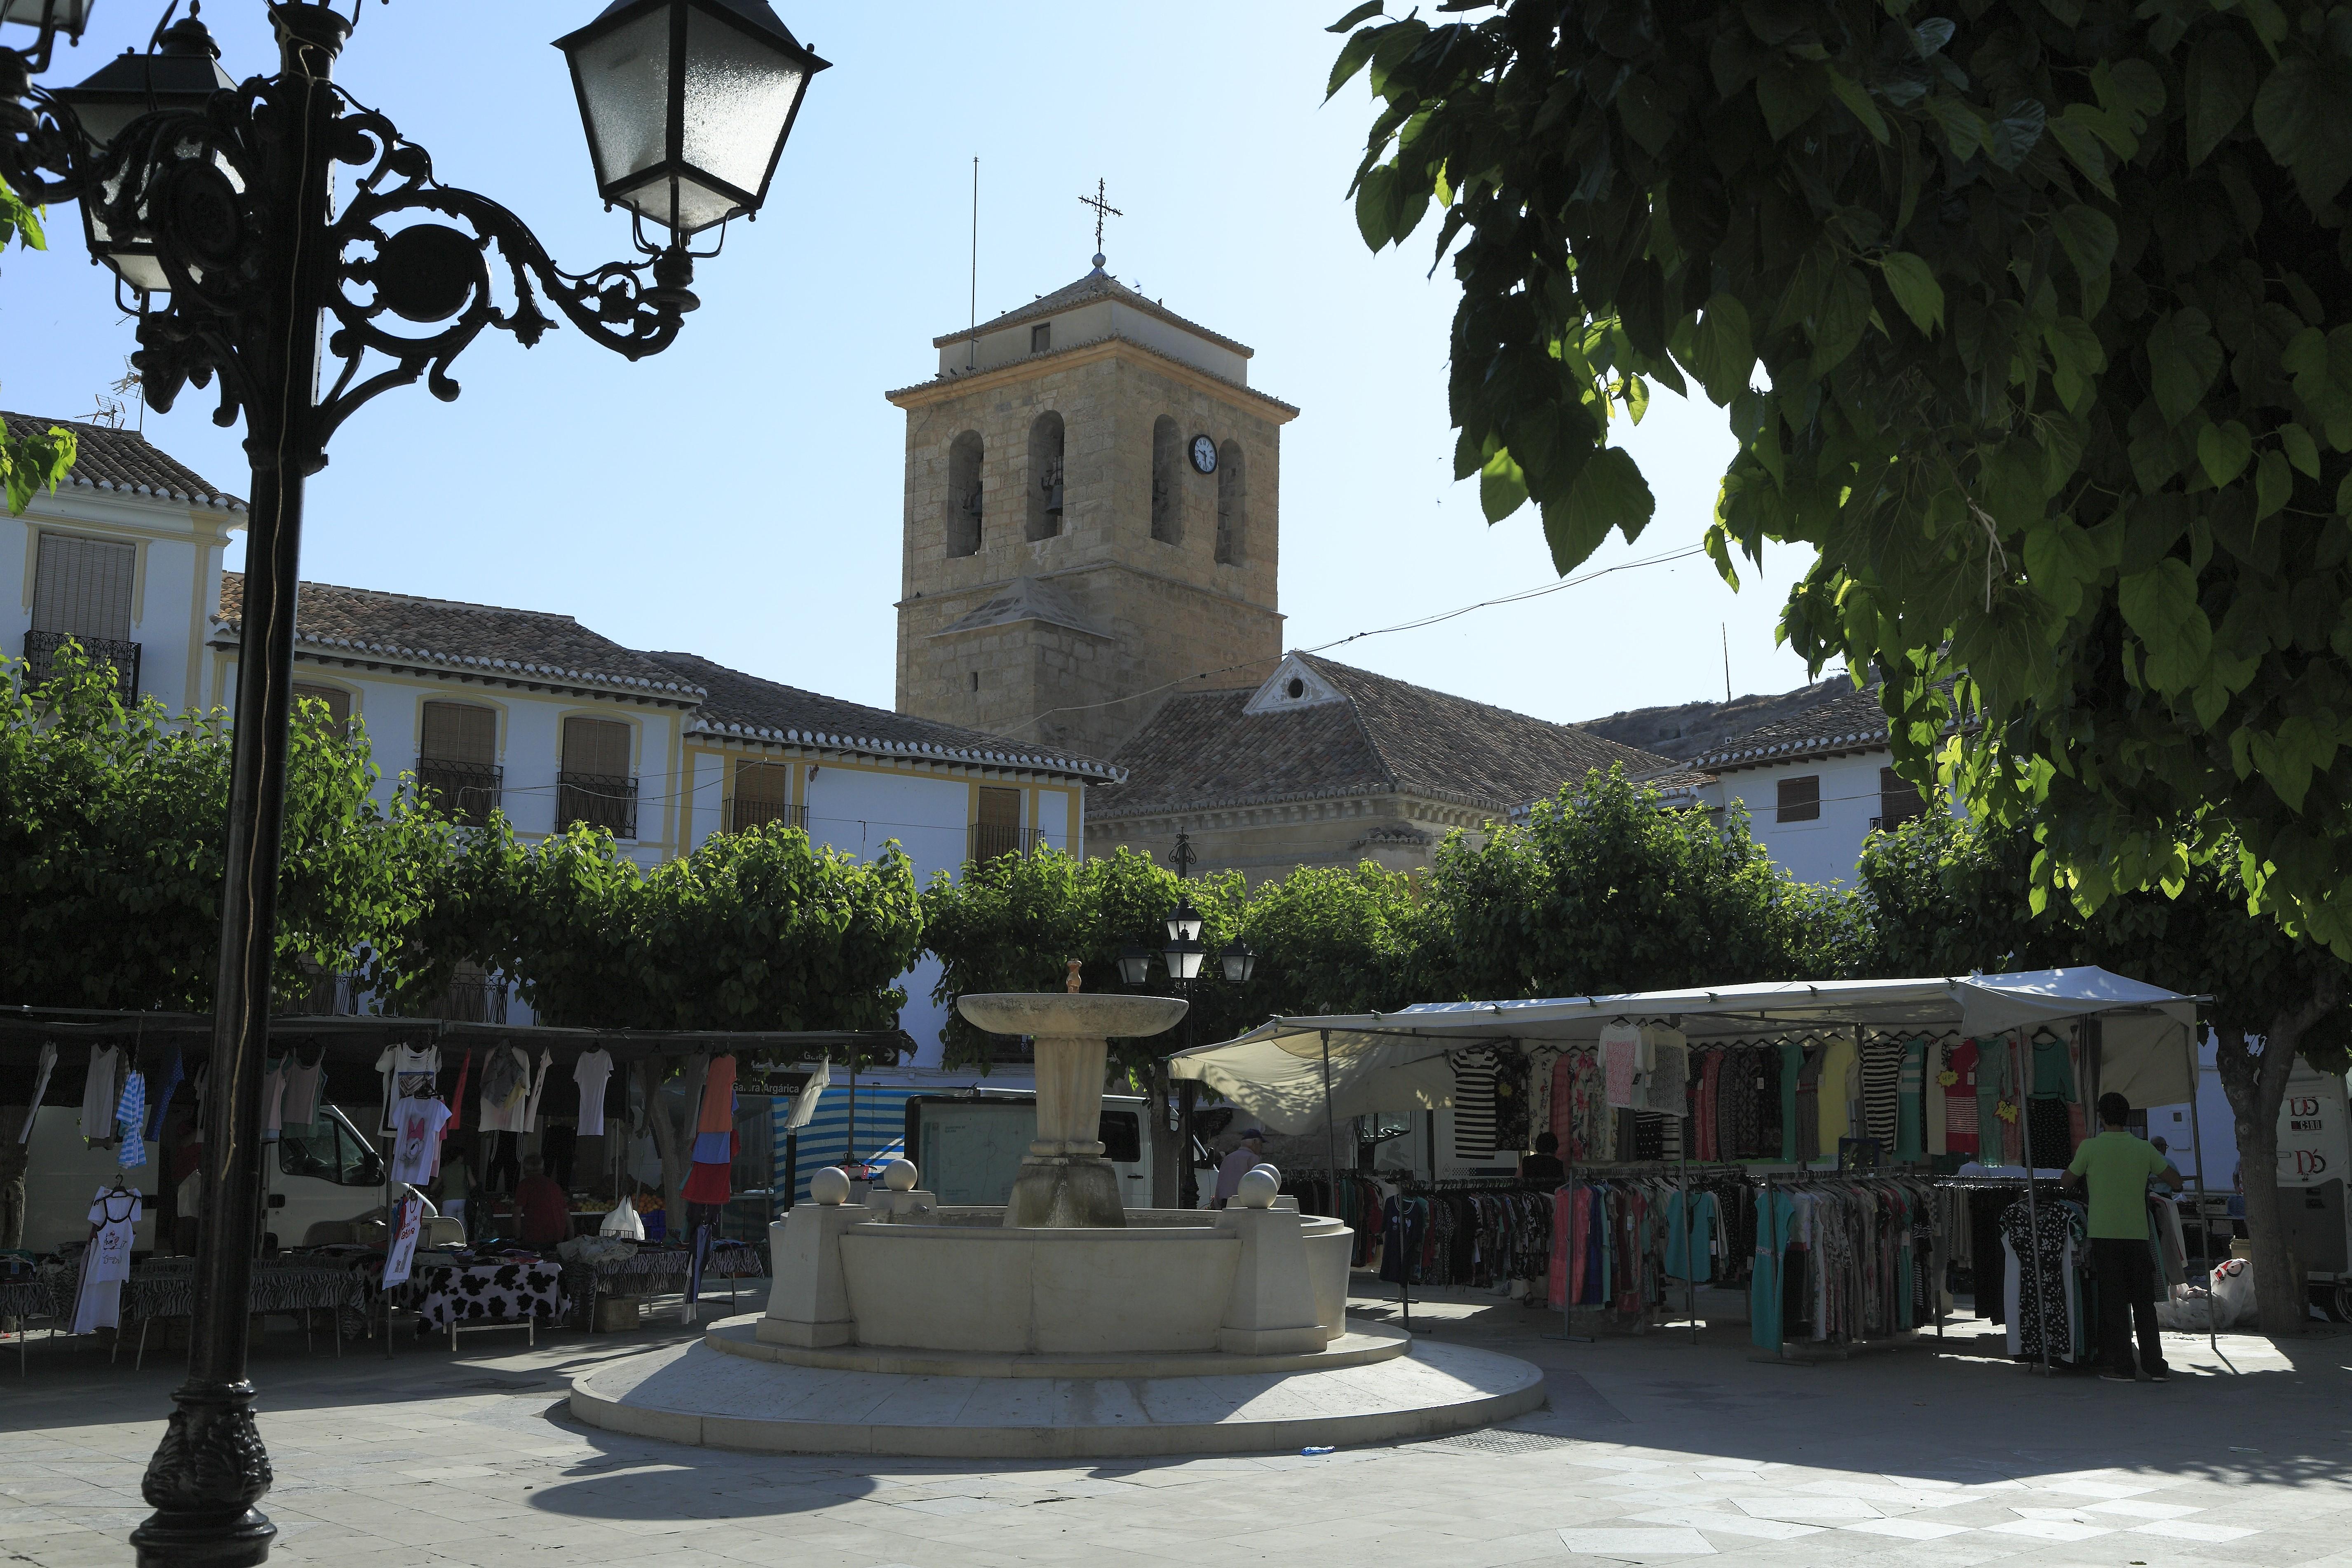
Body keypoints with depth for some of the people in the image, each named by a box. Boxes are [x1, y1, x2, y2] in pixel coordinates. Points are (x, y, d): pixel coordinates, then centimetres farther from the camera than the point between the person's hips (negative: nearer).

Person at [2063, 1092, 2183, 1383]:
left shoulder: (2090, 1147, -5)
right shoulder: (2144, 1148, 2)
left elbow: (2068, 1182, 5)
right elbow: (2176, 1181, 7)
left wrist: (2075, 1163, 26)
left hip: (2104, 1233, -2)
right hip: (2138, 1233, 2)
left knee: (2114, 1302, 3)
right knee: (2144, 1302, 10)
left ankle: (2121, 1367, 3)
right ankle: (2155, 1366, 9)